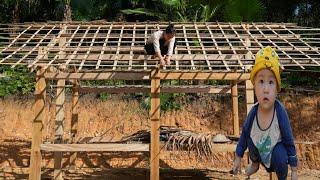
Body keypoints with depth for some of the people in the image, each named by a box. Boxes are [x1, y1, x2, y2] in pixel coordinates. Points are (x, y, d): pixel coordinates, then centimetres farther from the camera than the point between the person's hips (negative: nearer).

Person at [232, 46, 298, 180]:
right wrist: (238, 158, 4)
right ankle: (255, 164, 13)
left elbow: (289, 141, -18)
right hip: (260, 152, 4)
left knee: (280, 157, -30)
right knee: (250, 139, -18)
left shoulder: (280, 112, -30)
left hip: (276, 150, -3)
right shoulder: (253, 112, -24)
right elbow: (244, 133, -5)